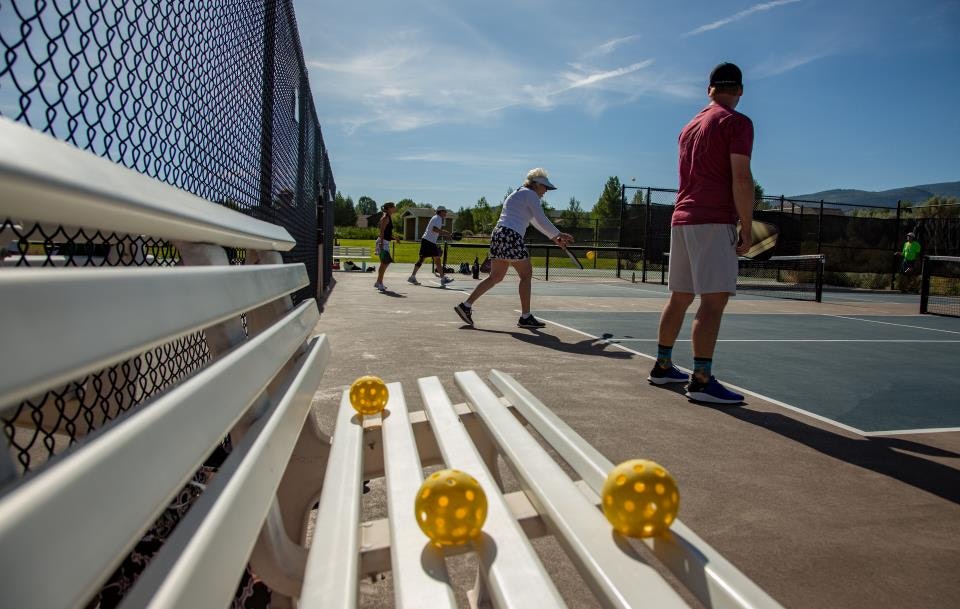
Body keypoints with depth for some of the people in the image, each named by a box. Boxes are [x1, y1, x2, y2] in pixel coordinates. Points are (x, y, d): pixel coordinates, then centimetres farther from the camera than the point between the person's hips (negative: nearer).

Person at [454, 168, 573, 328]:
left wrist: (554, 238, 31)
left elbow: (536, 223, 32)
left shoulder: (518, 194, 29)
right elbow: (542, 221, -7)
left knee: (495, 277, 10)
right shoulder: (530, 194, -1)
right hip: (510, 236, -10)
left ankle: (466, 305, 5)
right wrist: (559, 234, 5)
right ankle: (525, 317, 3)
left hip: (498, 235, 10)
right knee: (526, 275, -1)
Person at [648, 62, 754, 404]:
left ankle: (662, 366, 20)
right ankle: (701, 380, -12)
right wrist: (746, 229, -8)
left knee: (679, 297, 13)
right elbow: (741, 180, -12)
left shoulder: (690, 127, 19)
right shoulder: (737, 123, -4)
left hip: (682, 218, 8)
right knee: (714, 299, -10)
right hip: (713, 222, -8)